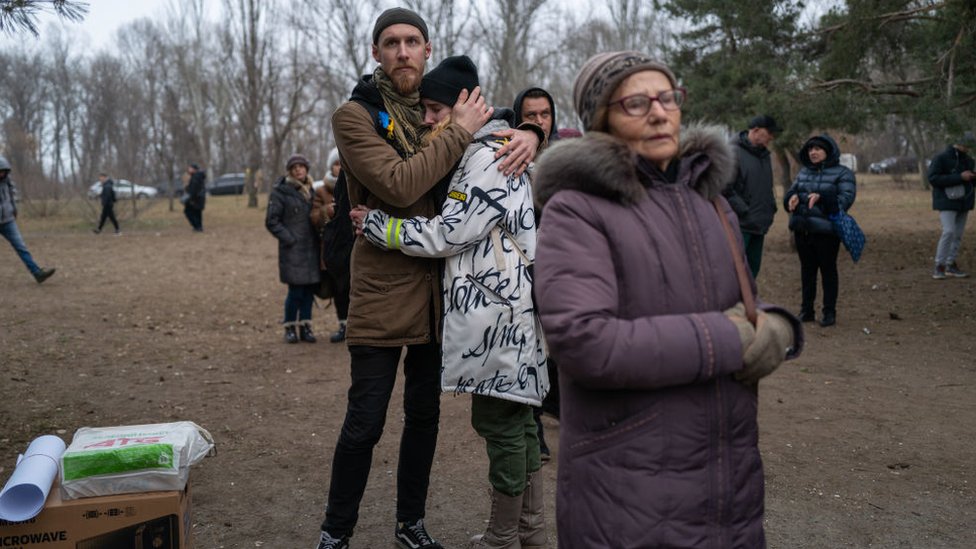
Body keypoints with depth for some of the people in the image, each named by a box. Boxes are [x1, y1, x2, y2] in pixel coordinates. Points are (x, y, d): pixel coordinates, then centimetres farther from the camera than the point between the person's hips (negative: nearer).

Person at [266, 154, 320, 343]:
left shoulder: (311, 190, 13)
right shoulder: (280, 191, -3)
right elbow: (271, 221, -3)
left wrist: (318, 238, 7)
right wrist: (289, 239, -10)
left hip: (311, 248, 5)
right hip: (292, 250, -5)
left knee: (309, 289, 6)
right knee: (296, 290, -6)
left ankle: (305, 326, 17)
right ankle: (289, 327, 11)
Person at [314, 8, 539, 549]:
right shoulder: (354, 115, -8)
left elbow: (496, 131, 16)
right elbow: (399, 185, -22)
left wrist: (526, 135, -8)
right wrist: (459, 131, -17)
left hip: (437, 288, 6)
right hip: (382, 289, -5)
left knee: (425, 415, 16)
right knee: (364, 423, 1)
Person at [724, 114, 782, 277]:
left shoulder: (763, 154, 17)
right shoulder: (735, 152, -12)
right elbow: (725, 189, -19)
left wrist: (771, 207, 13)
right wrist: (744, 211, -17)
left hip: (759, 226, 9)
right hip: (740, 225, -9)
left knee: (753, 269, 13)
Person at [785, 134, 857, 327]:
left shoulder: (842, 173, -3)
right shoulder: (804, 172, 13)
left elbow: (845, 199, -13)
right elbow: (791, 192, 12)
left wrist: (822, 197, -27)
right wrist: (792, 197, -12)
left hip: (826, 231, -5)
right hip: (802, 230, 5)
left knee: (828, 269, 3)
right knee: (807, 269, 11)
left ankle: (829, 313, 12)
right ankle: (806, 310, 21)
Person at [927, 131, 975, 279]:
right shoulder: (941, 158, -8)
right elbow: (933, 178, -18)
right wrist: (959, 177, -22)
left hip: (963, 203, 6)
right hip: (947, 202, -6)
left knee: (958, 234, 5)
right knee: (948, 232, -16)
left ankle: (951, 265, 12)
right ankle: (939, 266, -10)